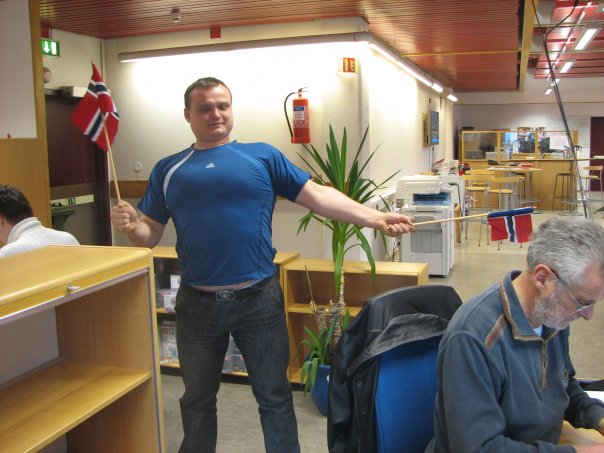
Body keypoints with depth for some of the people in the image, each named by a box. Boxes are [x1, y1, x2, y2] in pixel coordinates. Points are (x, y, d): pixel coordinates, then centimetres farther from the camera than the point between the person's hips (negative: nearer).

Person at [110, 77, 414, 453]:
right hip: (197, 304, 2)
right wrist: (130, 225, -14)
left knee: (275, 398, 13)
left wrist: (375, 218, -14)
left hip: (259, 299, -1)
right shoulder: (168, 169, 9)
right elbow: (151, 233, 9)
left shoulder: (263, 156, 3)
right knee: (197, 400, 20)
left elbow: (317, 195, -3)